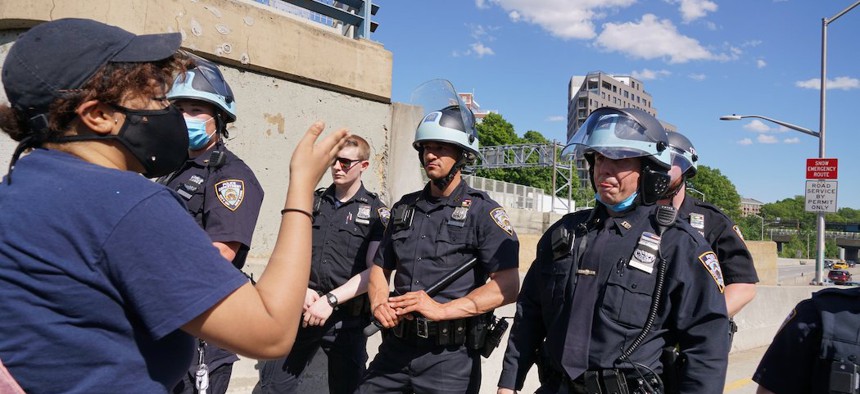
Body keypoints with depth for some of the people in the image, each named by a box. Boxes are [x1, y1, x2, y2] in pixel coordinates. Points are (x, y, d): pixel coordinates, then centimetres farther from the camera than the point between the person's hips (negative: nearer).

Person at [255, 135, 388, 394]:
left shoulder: (376, 212, -1)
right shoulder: (312, 201, 10)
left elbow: (374, 271, -9)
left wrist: (330, 300, -15)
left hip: (347, 317, -2)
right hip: (302, 311, 3)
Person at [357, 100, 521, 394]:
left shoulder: (482, 211, -6)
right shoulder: (405, 207, 12)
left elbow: (508, 286, -15)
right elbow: (380, 268, 17)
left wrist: (442, 309, -22)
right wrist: (379, 304, -5)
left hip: (449, 356, -5)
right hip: (396, 347, 5)